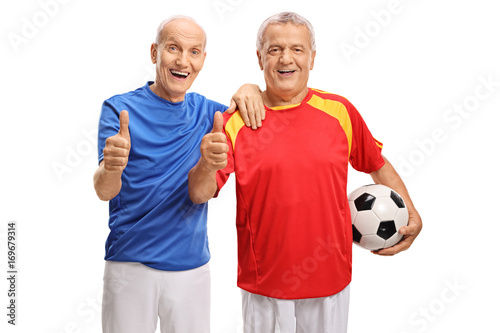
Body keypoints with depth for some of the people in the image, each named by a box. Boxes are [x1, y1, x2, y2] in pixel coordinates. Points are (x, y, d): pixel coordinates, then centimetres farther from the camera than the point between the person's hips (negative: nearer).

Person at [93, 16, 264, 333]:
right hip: (130, 264, -2)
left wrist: (250, 89, -6)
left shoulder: (205, 111, 3)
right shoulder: (119, 109, -7)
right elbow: (104, 191, -17)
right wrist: (111, 167, -42)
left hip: (192, 265, 3)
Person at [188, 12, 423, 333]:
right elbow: (200, 194, -13)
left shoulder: (340, 111, -2)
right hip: (264, 282, -1)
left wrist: (412, 215, 3)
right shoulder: (235, 121, -6)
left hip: (331, 278, 2)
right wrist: (207, 166, -34)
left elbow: (377, 164, 12)